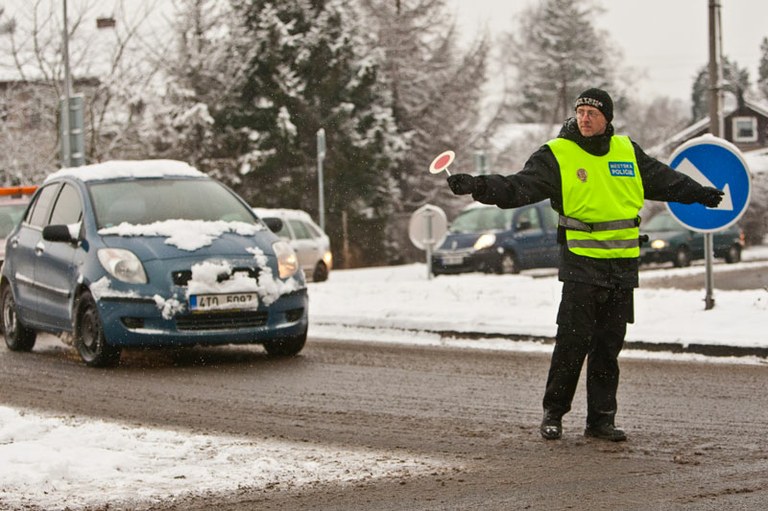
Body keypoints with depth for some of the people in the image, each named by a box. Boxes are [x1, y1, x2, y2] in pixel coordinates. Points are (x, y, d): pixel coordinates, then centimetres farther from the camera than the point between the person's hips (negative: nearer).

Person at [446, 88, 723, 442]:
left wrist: (700, 194, 41)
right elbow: (520, 186, -14)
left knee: (609, 344, 6)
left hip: (623, 265, 4)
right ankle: (553, 413, 5)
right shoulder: (557, 155, -2)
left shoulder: (627, 152, 11)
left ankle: (601, 418, 14)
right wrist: (478, 186, -31)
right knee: (572, 340, -9)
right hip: (581, 263, -4)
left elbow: (663, 179, 28)